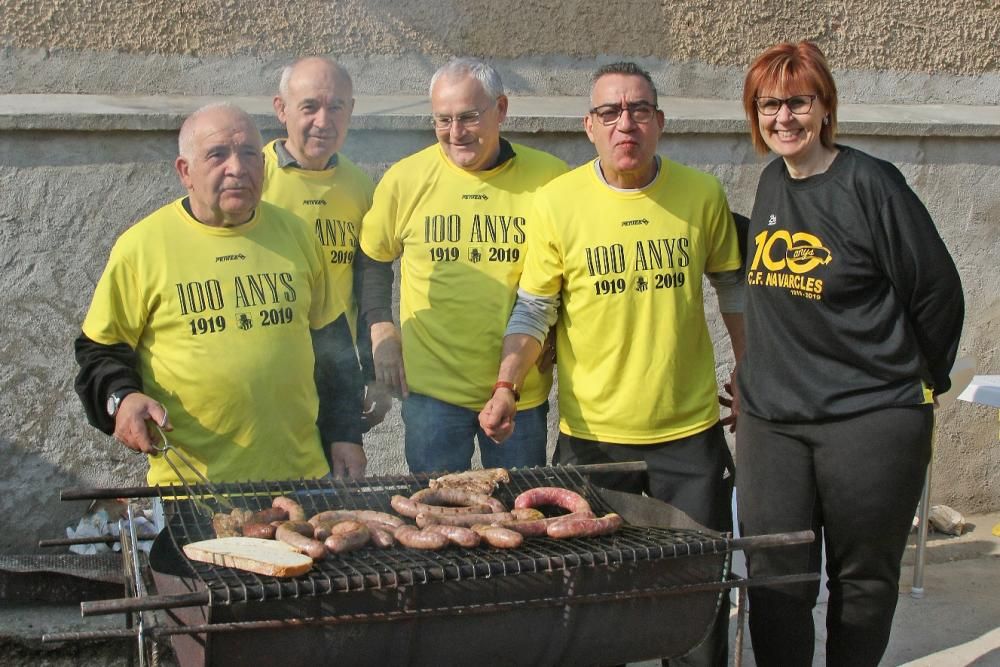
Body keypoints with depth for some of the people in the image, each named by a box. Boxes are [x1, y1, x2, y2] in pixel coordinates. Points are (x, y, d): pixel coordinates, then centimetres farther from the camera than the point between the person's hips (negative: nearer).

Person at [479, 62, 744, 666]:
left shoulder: (703, 194, -2)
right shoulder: (558, 201, -7)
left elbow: (733, 287, 11)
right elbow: (534, 310, -3)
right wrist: (506, 386, -16)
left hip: (691, 433, 1)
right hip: (592, 434, -1)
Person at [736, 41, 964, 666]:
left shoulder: (870, 183, -10)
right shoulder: (772, 183, 9)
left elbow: (938, 292, -5)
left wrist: (918, 384, 5)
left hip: (870, 421, -5)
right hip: (771, 420, 5)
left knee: (864, 580, 9)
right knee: (776, 586, 5)